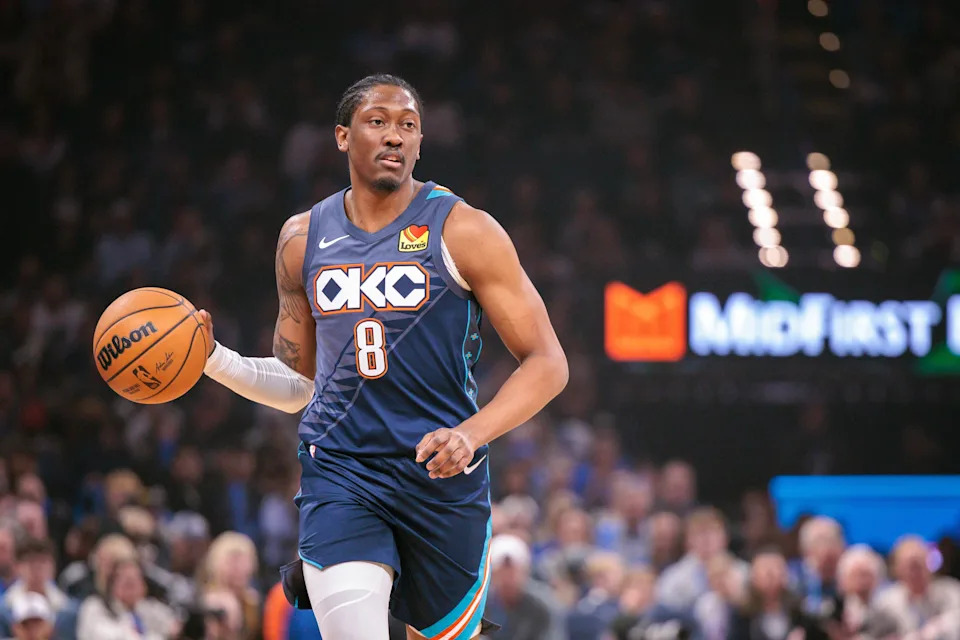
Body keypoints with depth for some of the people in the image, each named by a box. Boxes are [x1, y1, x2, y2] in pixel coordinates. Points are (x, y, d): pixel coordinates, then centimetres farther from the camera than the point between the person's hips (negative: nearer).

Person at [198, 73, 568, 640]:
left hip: (442, 472, -1)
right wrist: (212, 359, 0)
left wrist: (471, 434, -22)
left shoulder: (464, 231, -5)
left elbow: (547, 364, -6)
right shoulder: (303, 239, 8)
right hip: (338, 471, 2)